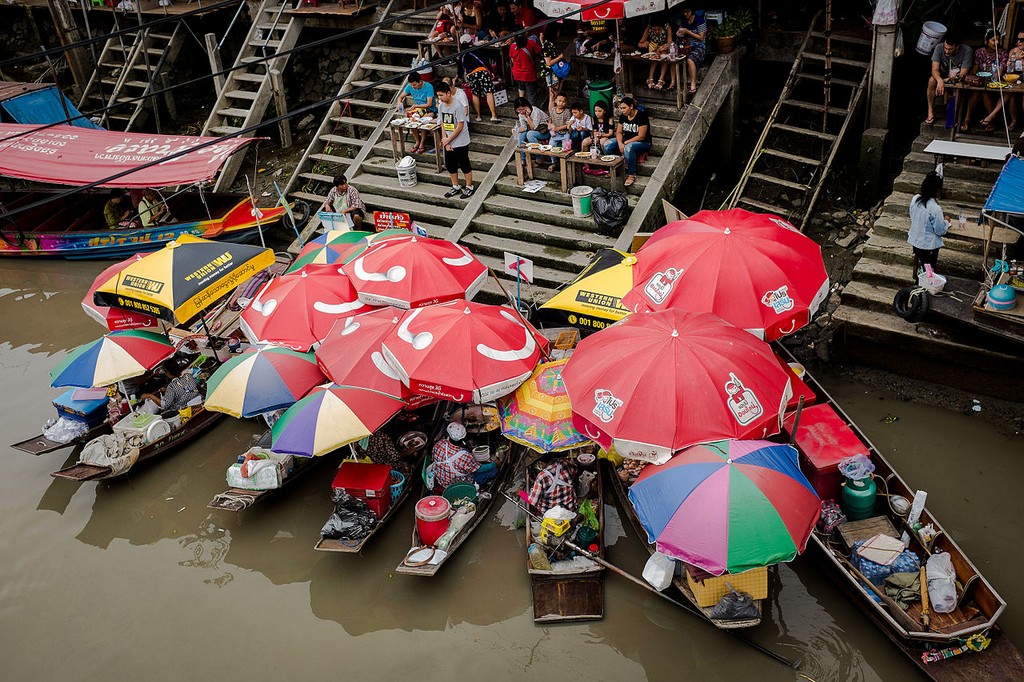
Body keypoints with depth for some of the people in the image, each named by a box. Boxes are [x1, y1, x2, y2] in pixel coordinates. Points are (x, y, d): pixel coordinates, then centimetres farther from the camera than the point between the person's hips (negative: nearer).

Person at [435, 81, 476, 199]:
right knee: (450, 166, 15)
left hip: (460, 142, -7)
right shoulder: (441, 106, 1)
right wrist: (445, 140, -4)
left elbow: (460, 127, -19)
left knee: (464, 165, 5)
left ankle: (469, 187, 19)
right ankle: (455, 187, 30)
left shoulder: (458, 106, -19)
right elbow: (443, 124, 6)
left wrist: (447, 140, -15)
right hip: (448, 142, 7)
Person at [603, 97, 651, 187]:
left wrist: (625, 143, -21)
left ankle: (632, 175, -24)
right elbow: (619, 132, 2)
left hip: (643, 143, -7)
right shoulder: (623, 116, 1)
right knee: (607, 145, -14)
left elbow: (641, 137, -22)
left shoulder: (641, 116, -20)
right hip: (627, 140, 7)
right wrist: (620, 143, -19)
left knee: (628, 148, -40)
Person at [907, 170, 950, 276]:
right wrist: (946, 221, 2)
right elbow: (940, 230, -18)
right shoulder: (935, 208, -28)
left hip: (915, 240, 7)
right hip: (929, 245, -6)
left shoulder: (915, 199, -9)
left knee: (919, 263, 26)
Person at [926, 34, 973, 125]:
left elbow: (963, 74, -27)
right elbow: (935, 70, -27)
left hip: (958, 77, -2)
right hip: (943, 74, 2)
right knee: (932, 80, -30)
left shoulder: (967, 51, -26)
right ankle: (930, 113, -23)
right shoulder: (939, 48, -21)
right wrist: (940, 80, -49)